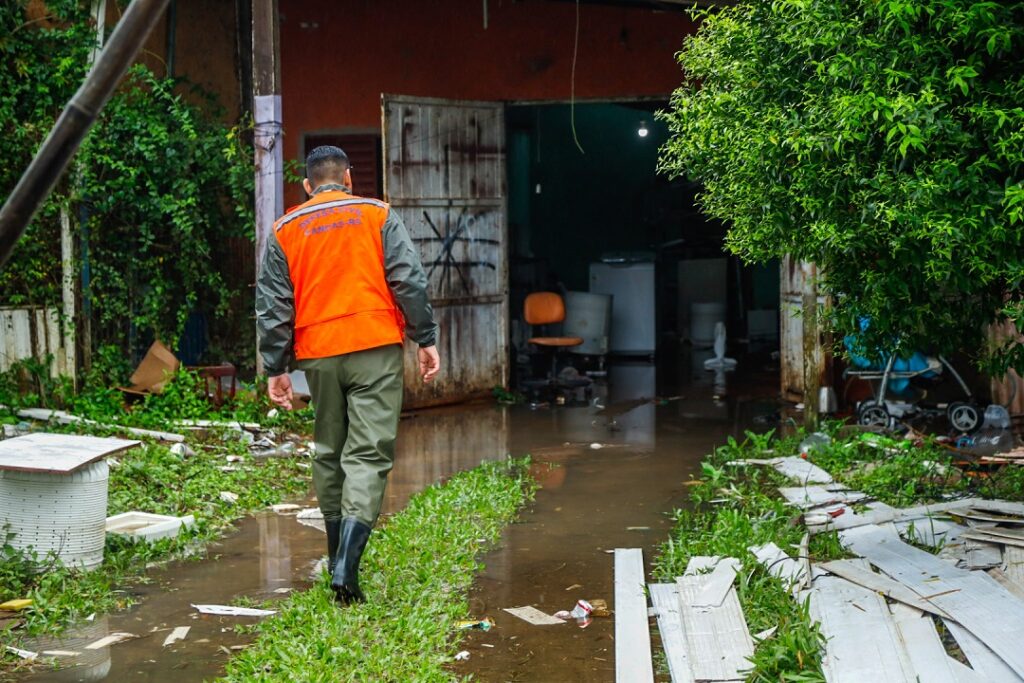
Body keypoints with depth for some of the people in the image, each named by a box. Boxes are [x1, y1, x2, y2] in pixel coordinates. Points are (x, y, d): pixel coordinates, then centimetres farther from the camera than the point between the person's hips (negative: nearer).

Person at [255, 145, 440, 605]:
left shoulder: (284, 230, 11)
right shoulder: (377, 214, 6)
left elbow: (273, 305, 9)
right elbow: (409, 281, -1)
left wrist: (275, 367, 12)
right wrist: (425, 340, 2)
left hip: (317, 353, 3)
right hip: (375, 347, -2)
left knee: (329, 453, 16)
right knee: (369, 453, -5)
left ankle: (337, 559, 24)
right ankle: (347, 566, -17)